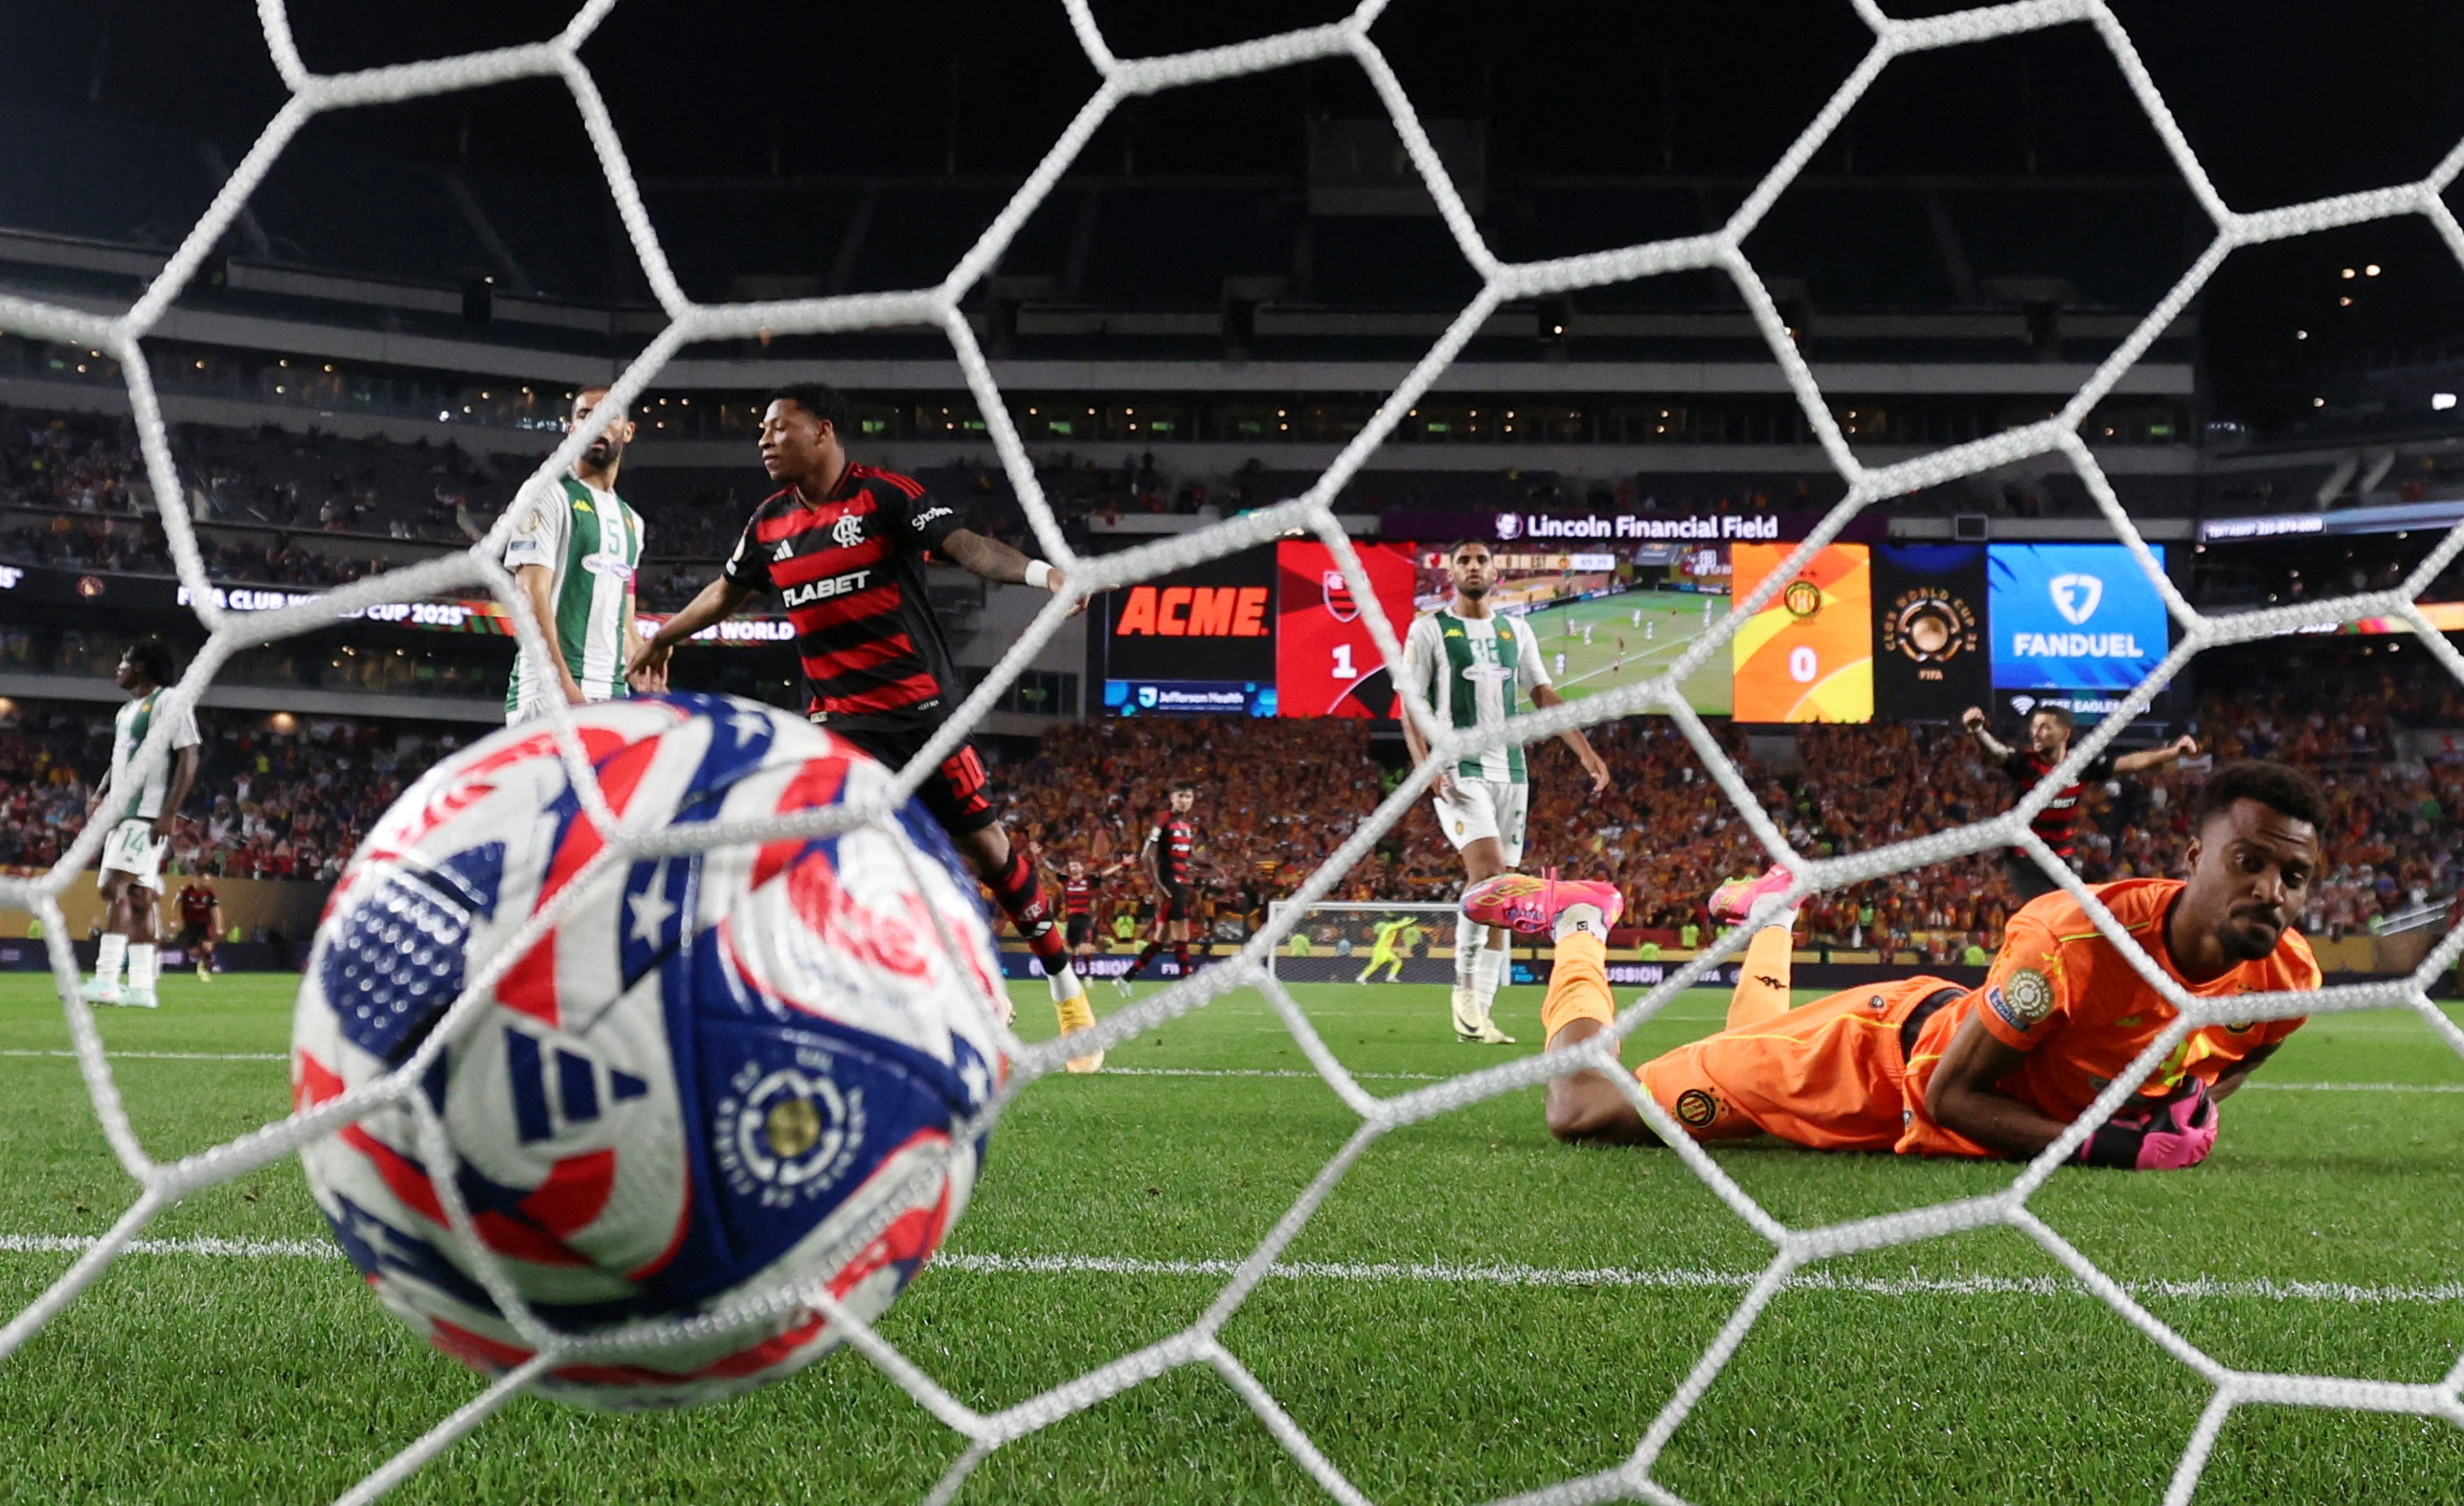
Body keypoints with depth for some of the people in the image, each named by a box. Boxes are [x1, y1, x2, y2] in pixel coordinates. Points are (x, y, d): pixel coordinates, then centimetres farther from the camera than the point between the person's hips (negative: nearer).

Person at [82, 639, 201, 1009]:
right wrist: (100, 796, 12)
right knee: (138, 897, 6)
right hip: (120, 812, 9)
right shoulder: (126, 711, 22)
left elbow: (188, 758, -13)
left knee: (114, 887, -17)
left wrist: (169, 812, -19)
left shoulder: (168, 702, -7)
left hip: (147, 814, -9)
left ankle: (106, 980, -21)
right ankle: (142, 986, 6)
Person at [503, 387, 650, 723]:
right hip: (551, 692, -7)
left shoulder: (630, 521, 22)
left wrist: (645, 687, 12)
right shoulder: (548, 493, 0)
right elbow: (532, 595, -11)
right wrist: (564, 685, -21)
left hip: (614, 694, 7)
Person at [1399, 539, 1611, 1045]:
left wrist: (1586, 753, 7)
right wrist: (1425, 765, -17)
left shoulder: (1516, 631, 15)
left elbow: (1545, 696, 17)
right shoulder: (1429, 630, 2)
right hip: (1460, 771, -5)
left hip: (1510, 771, 5)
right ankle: (1465, 987, -8)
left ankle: (1480, 1015, 7)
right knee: (1489, 870, -23)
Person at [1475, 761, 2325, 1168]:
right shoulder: (2081, 937, -38)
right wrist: (2113, 1148, -36)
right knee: (1583, 1112, -1)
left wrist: (2186, 1113, -11)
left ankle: (1774, 917, 55)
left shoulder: (2285, 982, -18)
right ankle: (1580, 925, 23)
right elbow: (1951, 1096, -29)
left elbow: (2224, 1059, 9)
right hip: (1889, 1052, -6)